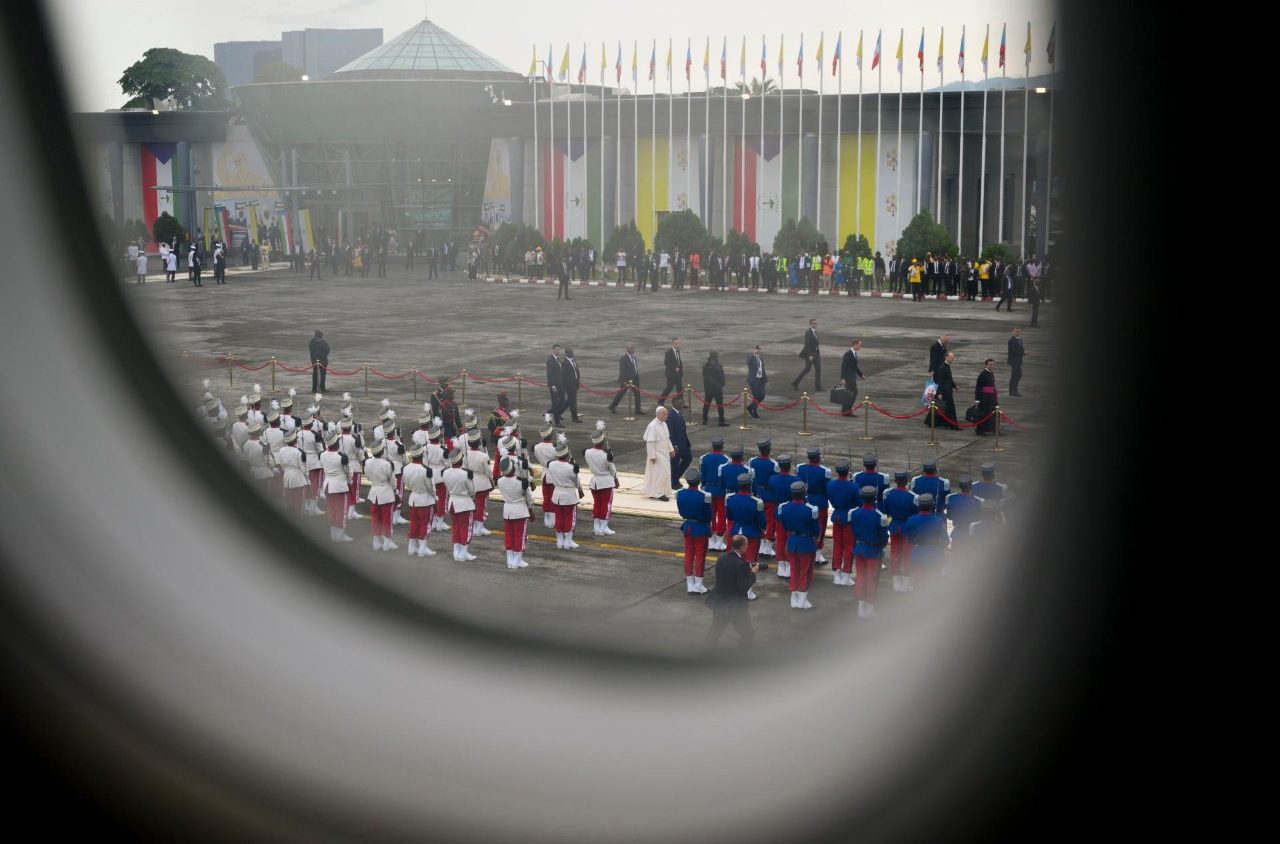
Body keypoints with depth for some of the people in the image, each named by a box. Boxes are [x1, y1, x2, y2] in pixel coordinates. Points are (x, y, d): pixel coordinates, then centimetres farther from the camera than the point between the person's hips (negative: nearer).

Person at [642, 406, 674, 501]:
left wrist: (671, 449, 15)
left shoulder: (664, 424, 7)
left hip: (665, 453, 9)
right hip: (657, 453, -9)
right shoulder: (653, 426, -20)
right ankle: (659, 493, 0)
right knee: (661, 473, -9)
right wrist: (652, 456, -21)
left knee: (665, 473, 11)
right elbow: (650, 442, -20)